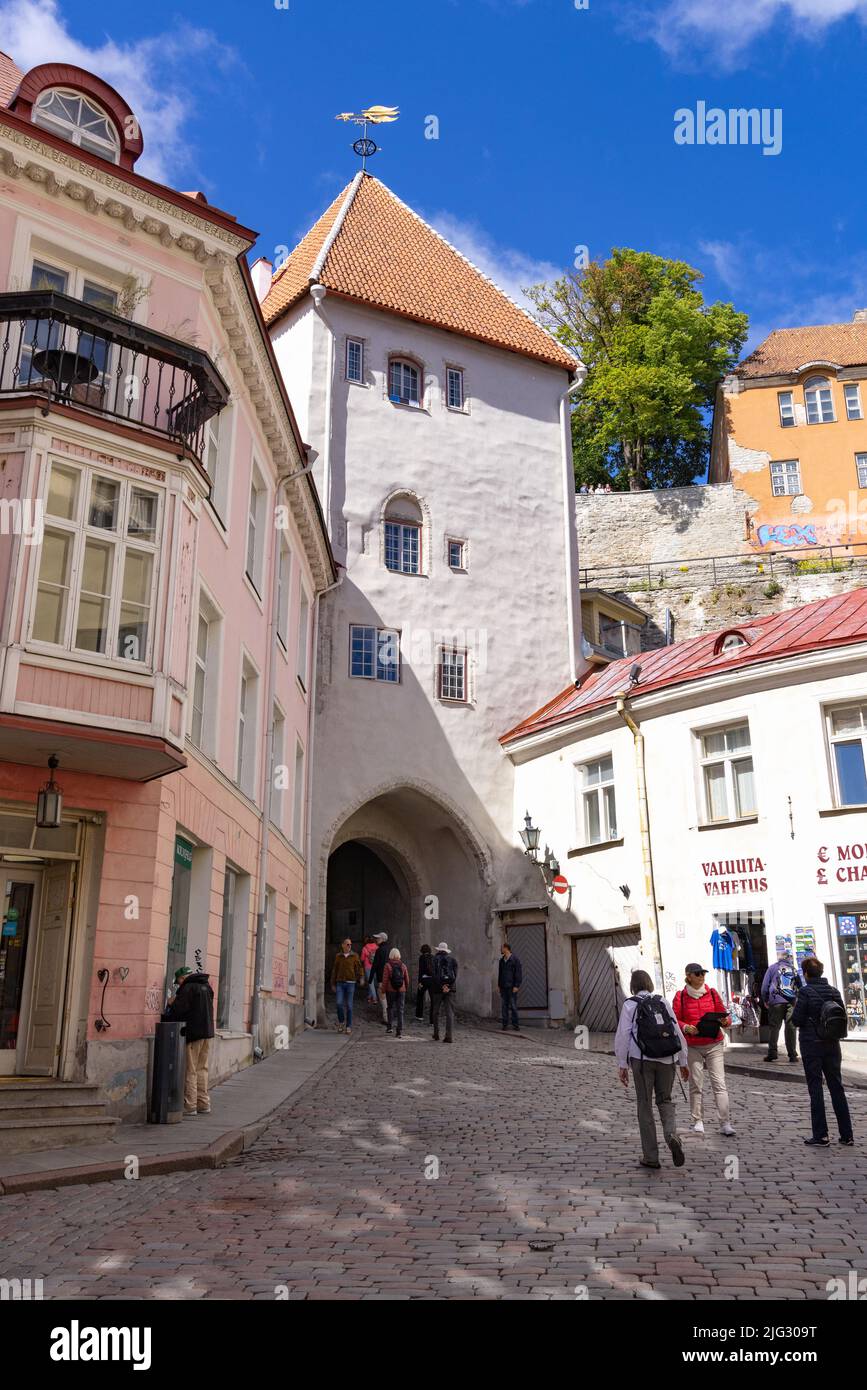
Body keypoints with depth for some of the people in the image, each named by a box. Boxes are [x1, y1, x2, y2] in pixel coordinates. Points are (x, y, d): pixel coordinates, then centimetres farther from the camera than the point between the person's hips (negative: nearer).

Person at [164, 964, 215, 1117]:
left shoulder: (188, 988, -11)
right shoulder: (206, 986, 14)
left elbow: (177, 1010, -15)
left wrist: (166, 1017, 5)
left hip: (193, 1033, -8)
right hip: (207, 1031, 8)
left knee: (190, 1070, -1)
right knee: (202, 1069, 14)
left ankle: (190, 1106, 1)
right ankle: (203, 1104, 16)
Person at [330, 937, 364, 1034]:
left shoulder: (355, 956, 4)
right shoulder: (338, 956, 7)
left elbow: (359, 968, 4)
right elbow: (334, 970, 11)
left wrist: (361, 978, -14)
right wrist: (333, 984, 10)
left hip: (350, 983, -1)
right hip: (340, 983, 1)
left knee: (349, 1005, 0)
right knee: (339, 1003, -9)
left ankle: (348, 1026, 10)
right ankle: (341, 1022, 14)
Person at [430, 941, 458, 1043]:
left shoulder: (434, 959, 0)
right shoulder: (452, 959, 7)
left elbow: (434, 975, -10)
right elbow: (456, 975, -2)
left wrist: (442, 986, -11)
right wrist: (448, 986, -8)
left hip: (437, 988, -1)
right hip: (450, 989, 1)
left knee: (436, 1012, 14)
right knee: (450, 1012, 1)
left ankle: (436, 1034, 19)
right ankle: (448, 1036, -8)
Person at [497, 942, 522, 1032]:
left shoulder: (515, 959, -7)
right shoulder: (501, 960, 12)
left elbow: (519, 974, -9)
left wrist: (516, 986, -15)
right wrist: (498, 985, 13)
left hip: (512, 987, -5)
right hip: (503, 987, 5)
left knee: (513, 1006, -4)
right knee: (504, 1006, 3)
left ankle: (515, 1025, 4)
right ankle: (505, 1025, 6)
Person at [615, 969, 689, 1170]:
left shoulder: (630, 1005, 1)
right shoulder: (663, 1002, 10)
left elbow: (623, 1035, -6)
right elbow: (677, 1032, 8)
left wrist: (622, 1065, -2)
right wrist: (683, 1062, 14)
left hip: (642, 1060, -3)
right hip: (667, 1059, 3)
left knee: (644, 1105, 8)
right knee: (665, 1100, 19)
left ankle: (651, 1157, 9)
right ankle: (671, 1134, -9)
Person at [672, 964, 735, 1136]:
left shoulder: (712, 993, 6)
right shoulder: (680, 996, 1)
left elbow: (724, 1014, 10)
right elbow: (675, 1020, 2)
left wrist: (725, 1021, -11)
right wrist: (685, 1027, -17)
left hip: (714, 1044, 1)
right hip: (692, 1046, -1)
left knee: (719, 1083, -5)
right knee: (696, 1084, 3)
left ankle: (725, 1123, -4)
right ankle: (697, 1121, 14)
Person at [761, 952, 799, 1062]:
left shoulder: (772, 967, 9)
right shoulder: (794, 970, 15)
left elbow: (765, 985, 6)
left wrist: (765, 1000, 14)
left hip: (776, 1001, -2)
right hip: (792, 1002, 2)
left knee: (774, 1027, 0)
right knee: (791, 1027, 3)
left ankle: (772, 1053, -5)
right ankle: (792, 1055, 1)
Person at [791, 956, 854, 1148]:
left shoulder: (805, 992, -14)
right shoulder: (834, 991, 2)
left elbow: (796, 1021, -13)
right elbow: (844, 1018, 7)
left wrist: (796, 1008, 6)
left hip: (811, 1046, -5)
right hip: (832, 1046, 5)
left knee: (815, 1089, 2)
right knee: (837, 1087, 11)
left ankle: (821, 1136, 3)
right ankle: (847, 1135, 14)